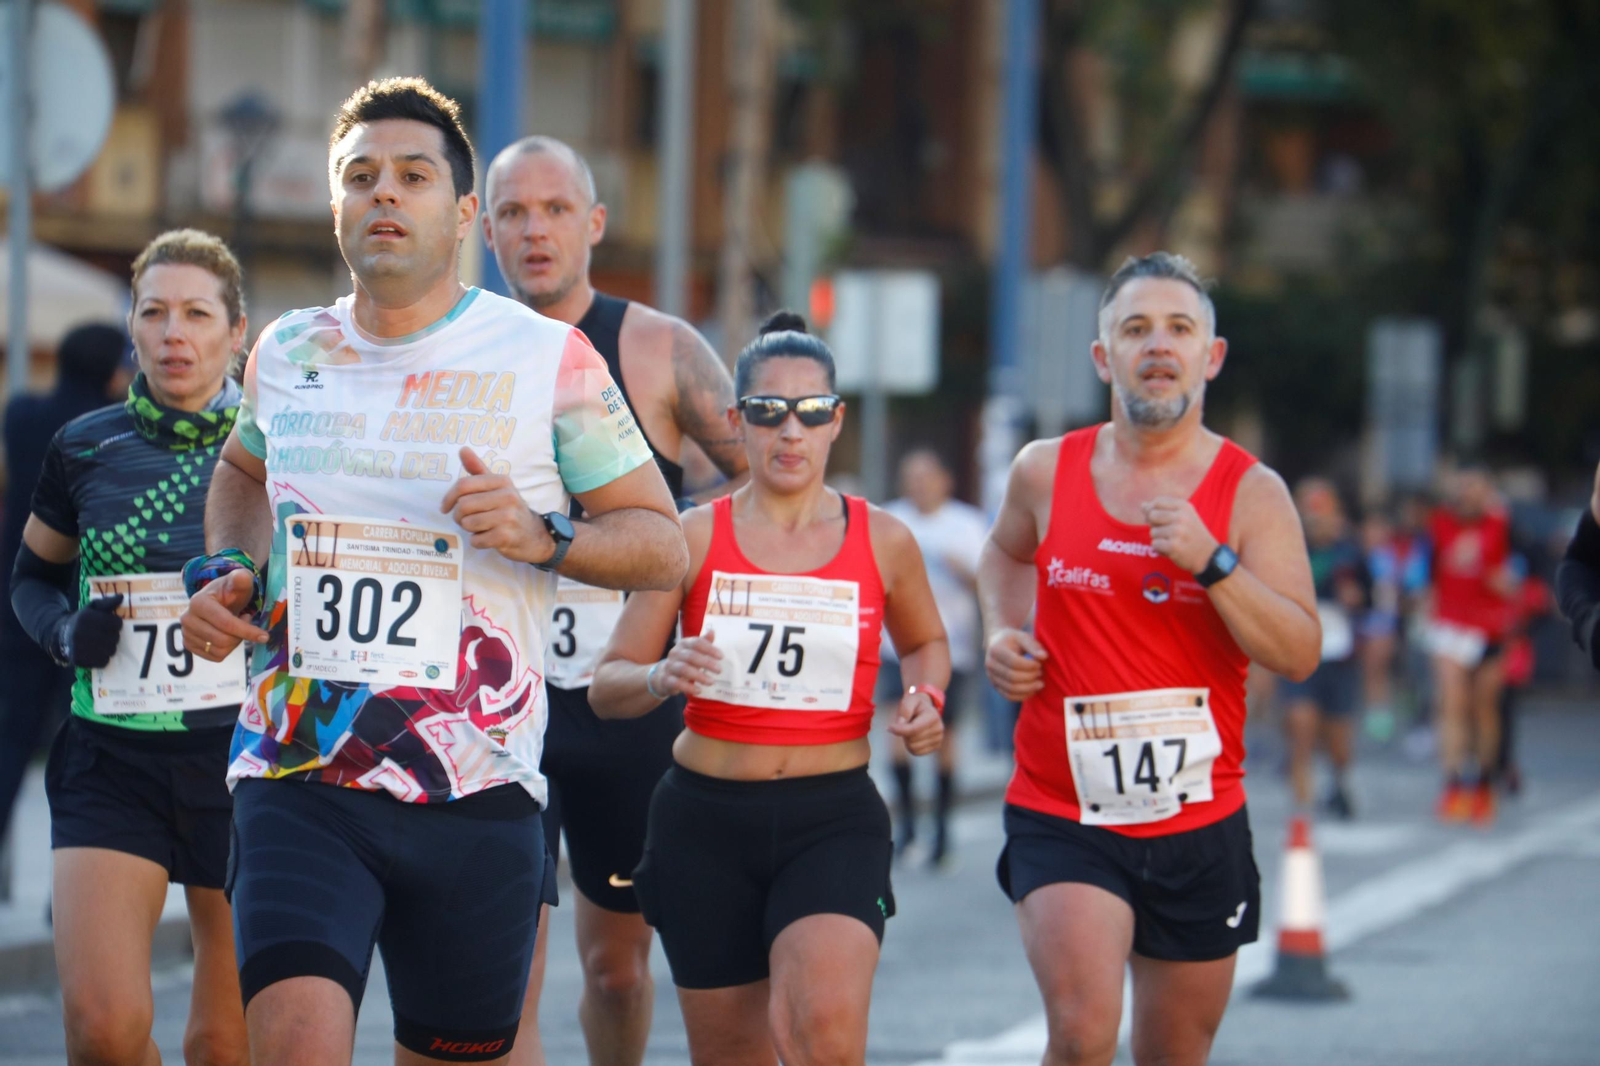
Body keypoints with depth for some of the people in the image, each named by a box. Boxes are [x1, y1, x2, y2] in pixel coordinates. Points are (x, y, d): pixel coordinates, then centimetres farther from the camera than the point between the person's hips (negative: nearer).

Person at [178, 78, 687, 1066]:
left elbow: (664, 544, 3)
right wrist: (227, 571, 13)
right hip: (299, 782, 1)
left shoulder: (548, 359, -1)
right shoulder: (288, 354, 9)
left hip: (474, 796, -1)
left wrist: (541, 535, -16)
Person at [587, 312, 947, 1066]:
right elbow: (607, 686, 3)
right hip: (706, 819, 1)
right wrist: (660, 678, -20)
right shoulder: (693, 538, 1)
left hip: (834, 820, -1)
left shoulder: (882, 542, 4)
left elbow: (925, 642, 24)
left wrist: (925, 698, 2)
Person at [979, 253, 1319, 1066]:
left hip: (1200, 824, 1)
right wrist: (1001, 633, 7)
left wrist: (1212, 562, -24)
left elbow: (1300, 654, -12)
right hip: (1062, 819, -1)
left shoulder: (1251, 493, -3)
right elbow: (1006, 551, 26)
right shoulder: (1047, 473, 1)